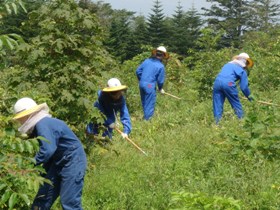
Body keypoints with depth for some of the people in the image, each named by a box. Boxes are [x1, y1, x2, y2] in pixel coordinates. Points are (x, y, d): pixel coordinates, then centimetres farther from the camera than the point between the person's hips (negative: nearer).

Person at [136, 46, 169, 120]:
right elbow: (160, 80, -5)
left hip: (141, 84, 6)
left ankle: (146, 116, 33)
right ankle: (148, 118, 8)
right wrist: (160, 89, 14)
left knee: (144, 102, 20)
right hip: (150, 86, -6)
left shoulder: (147, 61, 5)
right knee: (149, 104, 5)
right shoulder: (161, 66, -8)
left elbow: (138, 71, 8)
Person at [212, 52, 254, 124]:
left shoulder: (228, 64, 31)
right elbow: (244, 87, 13)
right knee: (236, 105, 10)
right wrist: (249, 96, 29)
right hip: (228, 83, -4)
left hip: (217, 81, 4)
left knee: (217, 105, 8)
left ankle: (217, 123, 3)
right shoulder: (242, 70, 16)